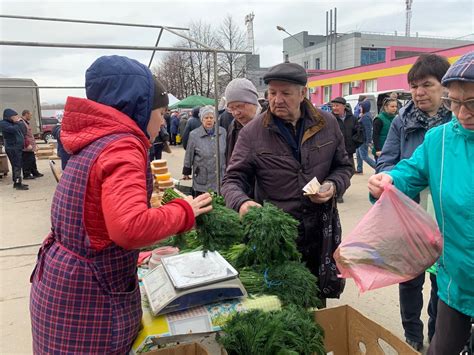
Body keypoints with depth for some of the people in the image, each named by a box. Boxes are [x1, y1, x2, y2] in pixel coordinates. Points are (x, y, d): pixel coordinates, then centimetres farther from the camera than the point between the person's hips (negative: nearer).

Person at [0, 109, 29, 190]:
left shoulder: (13, 123, 15)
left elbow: (23, 130, 11)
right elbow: (13, 129, -26)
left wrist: (18, 122, 1)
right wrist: (17, 122, -10)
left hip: (18, 148, 9)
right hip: (12, 148, -8)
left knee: (18, 166, 13)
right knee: (17, 166, -9)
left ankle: (16, 182, 21)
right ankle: (18, 184, -6)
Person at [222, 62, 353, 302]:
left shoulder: (327, 124, 3)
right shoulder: (253, 132, -6)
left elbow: (344, 167, 14)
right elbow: (233, 179, -5)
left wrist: (333, 185, -8)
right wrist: (241, 202, -26)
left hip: (322, 229, 3)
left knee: (319, 300, 18)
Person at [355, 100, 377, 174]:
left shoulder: (365, 117, -21)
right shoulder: (367, 115, 10)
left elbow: (368, 129, -25)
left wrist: (368, 140, -25)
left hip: (364, 140, -10)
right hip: (360, 139, 10)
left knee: (364, 156, -6)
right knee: (358, 154, 18)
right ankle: (359, 169, 27)